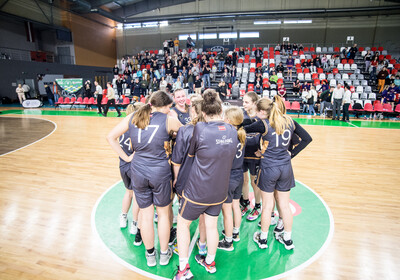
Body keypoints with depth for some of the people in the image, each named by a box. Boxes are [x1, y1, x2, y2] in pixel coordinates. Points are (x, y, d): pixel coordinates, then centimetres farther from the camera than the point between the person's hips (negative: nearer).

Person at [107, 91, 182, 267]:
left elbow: (111, 137, 6)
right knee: (163, 214, 18)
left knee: (146, 215, 17)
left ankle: (150, 255, 36)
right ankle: (164, 254, 35)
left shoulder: (132, 118, 1)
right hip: (160, 172, -3)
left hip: (138, 172, 3)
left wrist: (126, 157, 7)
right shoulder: (168, 120, -10)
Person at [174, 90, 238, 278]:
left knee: (183, 224, 16)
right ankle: (210, 262, 42)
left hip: (197, 190, -5)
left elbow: (190, 153, -7)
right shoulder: (233, 131, -5)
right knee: (211, 226, 22)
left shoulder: (200, 129, -21)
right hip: (220, 190, 5)